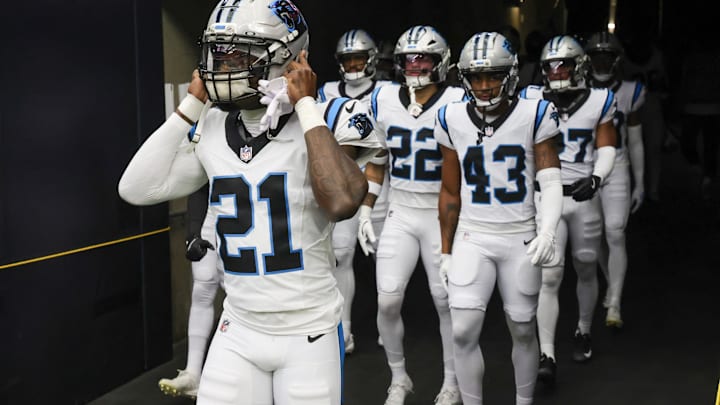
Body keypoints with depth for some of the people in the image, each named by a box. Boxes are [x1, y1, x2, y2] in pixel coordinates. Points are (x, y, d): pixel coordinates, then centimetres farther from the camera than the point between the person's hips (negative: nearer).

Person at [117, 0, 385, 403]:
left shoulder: (323, 120, -14)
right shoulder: (212, 128, 1)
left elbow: (341, 202, -32)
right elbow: (137, 189, -2)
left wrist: (306, 106, -23)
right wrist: (192, 105, -3)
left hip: (309, 333, -4)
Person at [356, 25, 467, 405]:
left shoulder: (457, 103, -11)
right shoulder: (383, 100, 1)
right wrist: (365, 211, 7)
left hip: (443, 214, -3)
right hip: (399, 214, 3)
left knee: (446, 302, 6)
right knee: (387, 302, 1)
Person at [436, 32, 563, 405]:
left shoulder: (535, 115, -7)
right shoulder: (453, 120, -1)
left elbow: (550, 181, -7)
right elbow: (450, 192, 7)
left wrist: (548, 231, -24)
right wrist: (446, 251, 9)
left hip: (520, 239, -1)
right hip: (471, 238, 1)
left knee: (523, 330, 10)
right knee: (463, 333, -5)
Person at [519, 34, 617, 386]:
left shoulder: (598, 102, -2)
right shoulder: (532, 100, -3)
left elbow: (607, 148, 1)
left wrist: (595, 179, -16)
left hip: (583, 197, 1)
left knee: (586, 270, 16)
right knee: (549, 276, -7)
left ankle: (583, 332, 40)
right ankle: (546, 356, -6)